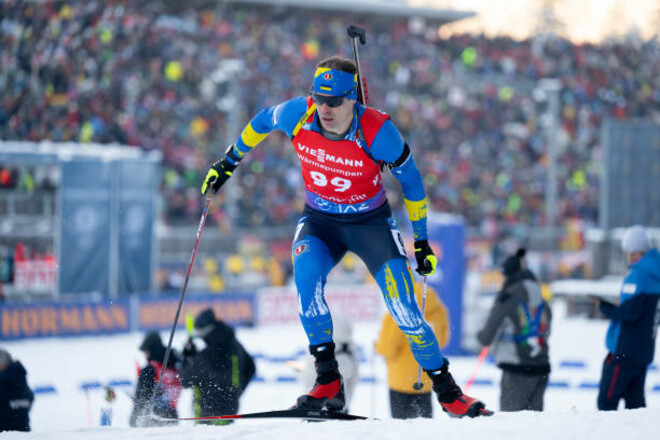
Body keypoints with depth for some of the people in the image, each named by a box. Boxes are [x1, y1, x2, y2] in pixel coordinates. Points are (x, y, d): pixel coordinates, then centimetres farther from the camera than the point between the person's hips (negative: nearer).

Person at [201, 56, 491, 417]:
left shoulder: (377, 132, -26)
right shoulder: (297, 115, -20)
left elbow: (410, 180, -10)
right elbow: (262, 121, 4)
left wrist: (420, 240, -4)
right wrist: (229, 160, 12)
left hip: (371, 222, -2)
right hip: (320, 222, 2)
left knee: (404, 310, -16)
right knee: (305, 272, -30)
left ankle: (447, 391, 2)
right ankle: (328, 382, -24)